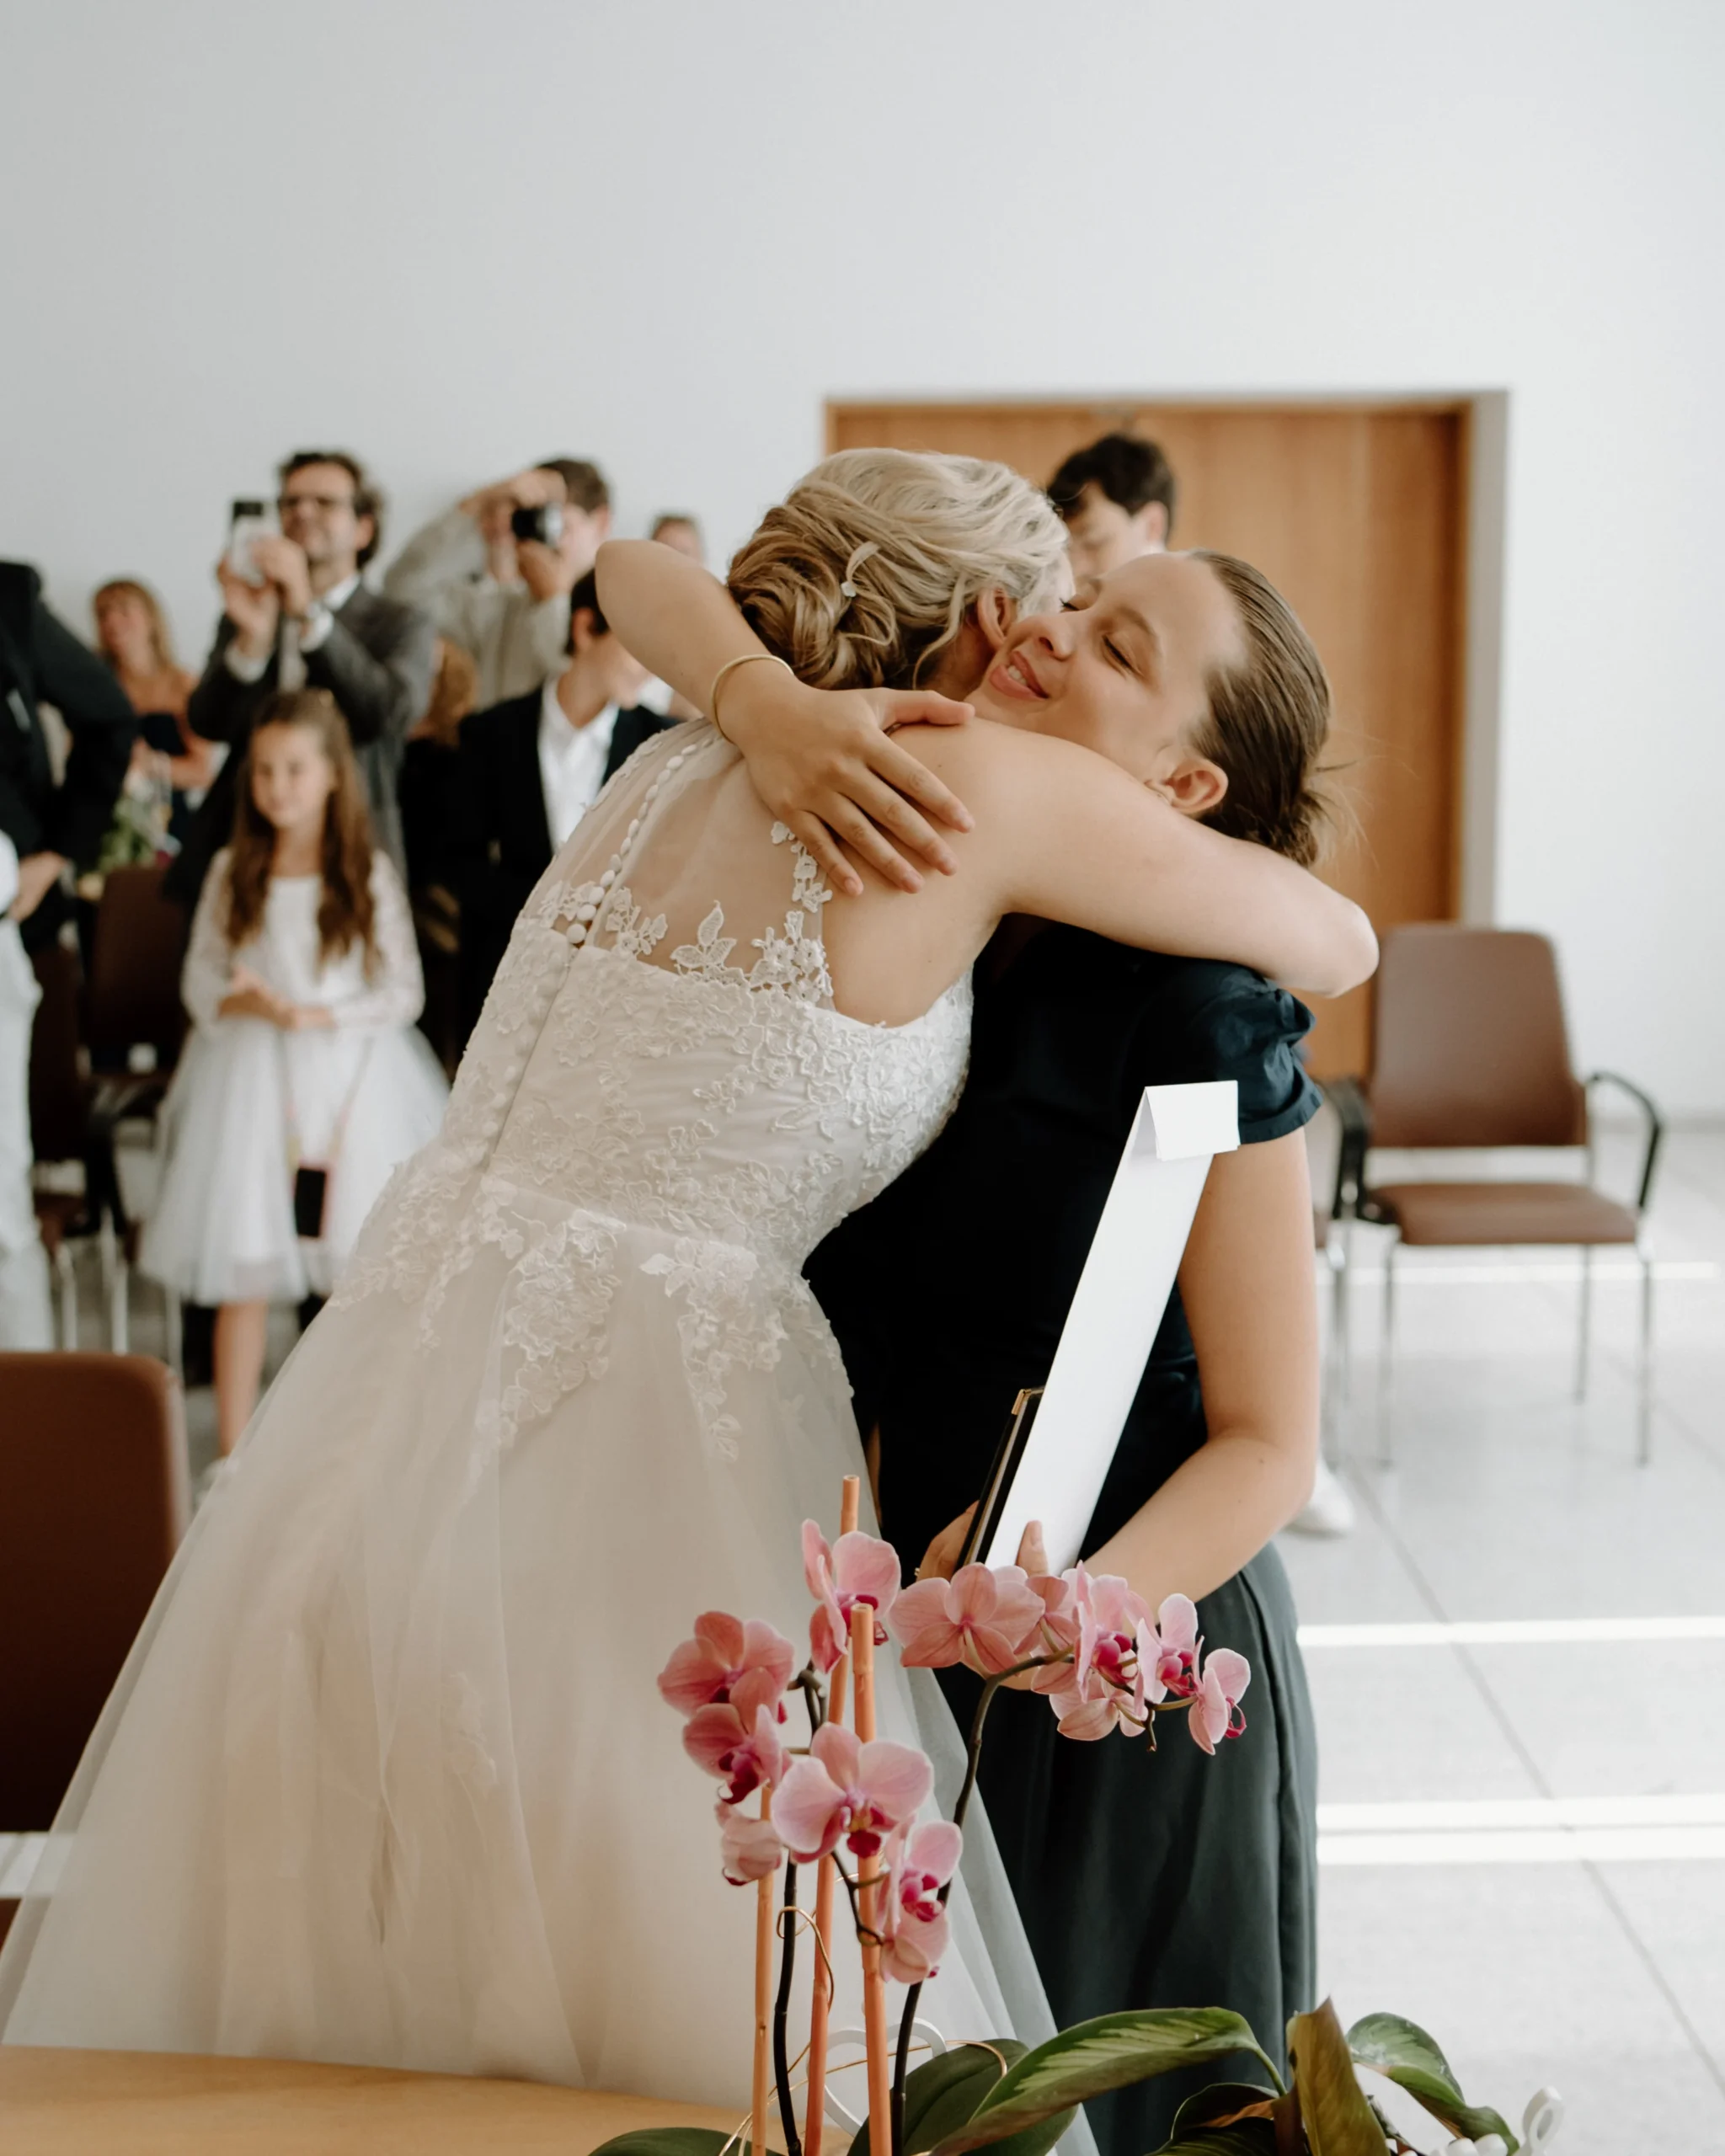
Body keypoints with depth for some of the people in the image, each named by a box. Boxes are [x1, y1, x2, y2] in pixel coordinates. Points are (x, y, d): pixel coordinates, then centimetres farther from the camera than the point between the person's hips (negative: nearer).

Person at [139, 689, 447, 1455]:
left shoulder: (370, 873, 0)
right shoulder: (232, 871, 5)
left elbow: (404, 992, -2)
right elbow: (198, 977, 6)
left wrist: (320, 1017, -15)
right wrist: (245, 1002, -14)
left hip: (350, 1077, -1)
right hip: (252, 1078, 1)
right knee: (244, 1270, 1)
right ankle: (234, 1452, 9)